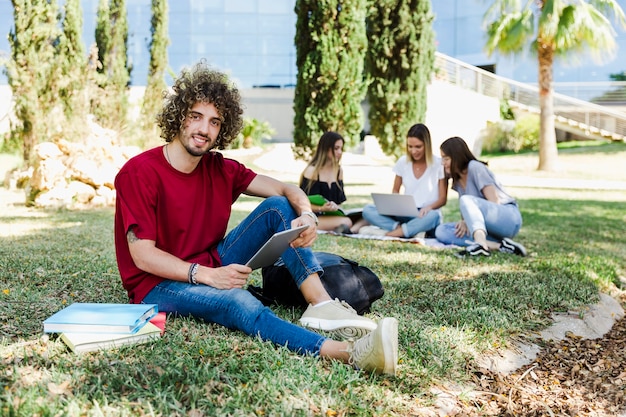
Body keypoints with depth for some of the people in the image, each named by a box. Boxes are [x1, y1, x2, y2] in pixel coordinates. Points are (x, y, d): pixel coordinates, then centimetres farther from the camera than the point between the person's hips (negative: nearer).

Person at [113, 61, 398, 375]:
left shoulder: (220, 169, 1)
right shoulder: (139, 172, -17)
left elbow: (286, 190, -1)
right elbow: (143, 255, -21)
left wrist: (307, 216, -25)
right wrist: (206, 275, -32)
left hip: (212, 267, 7)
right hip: (157, 284, -7)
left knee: (278, 207, -6)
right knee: (238, 301, -38)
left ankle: (320, 305, -25)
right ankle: (349, 352, -56)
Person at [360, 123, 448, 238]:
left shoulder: (439, 165, -5)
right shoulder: (403, 162, 5)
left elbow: (443, 199, -2)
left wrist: (429, 207, -24)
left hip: (425, 216, -3)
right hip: (405, 214, 4)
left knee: (433, 216, -41)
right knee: (368, 210, -19)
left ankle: (387, 233, -32)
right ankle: (408, 231, -32)